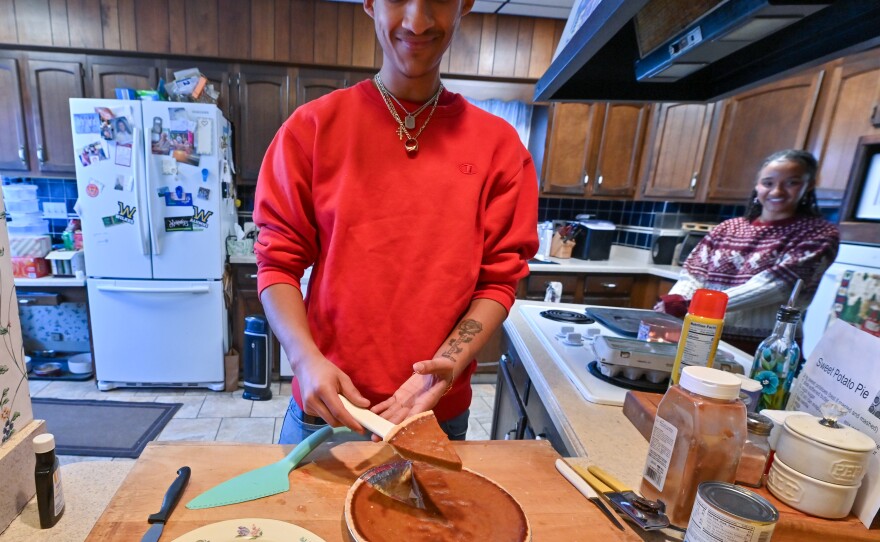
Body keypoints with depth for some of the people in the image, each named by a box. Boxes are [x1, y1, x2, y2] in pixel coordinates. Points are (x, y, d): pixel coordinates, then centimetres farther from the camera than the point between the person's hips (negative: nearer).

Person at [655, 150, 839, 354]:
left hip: (764, 350, -3)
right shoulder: (728, 228, 12)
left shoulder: (820, 234, 0)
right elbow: (694, 273, 4)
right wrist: (674, 301, -20)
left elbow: (775, 286, -14)